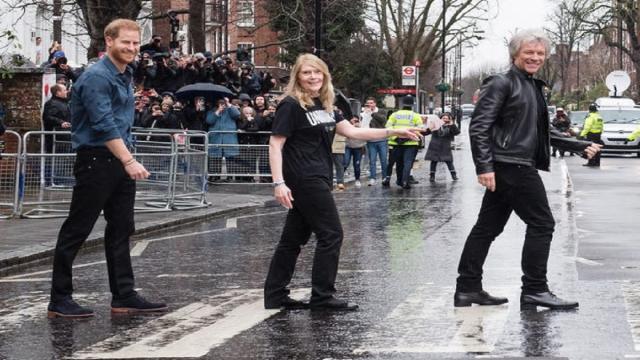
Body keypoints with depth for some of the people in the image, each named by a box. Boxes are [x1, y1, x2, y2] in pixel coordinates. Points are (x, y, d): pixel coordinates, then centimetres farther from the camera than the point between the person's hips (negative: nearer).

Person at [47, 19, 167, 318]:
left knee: (121, 230, 9)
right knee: (76, 230, -2)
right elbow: (104, 124, -24)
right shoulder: (97, 77, -15)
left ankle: (124, 297, 13)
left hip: (120, 161, 9)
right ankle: (59, 300, 3)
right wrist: (129, 161, -30)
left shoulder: (125, 76, 14)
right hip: (96, 160, -9)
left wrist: (128, 160, 18)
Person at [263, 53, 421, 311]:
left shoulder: (324, 105, 14)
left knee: (294, 238, 10)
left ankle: (275, 295, 16)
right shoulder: (291, 106, -10)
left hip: (316, 180, 8)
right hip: (304, 180, -8)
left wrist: (393, 132, 6)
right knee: (331, 234, -6)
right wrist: (278, 183, -23)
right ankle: (322, 297, 1)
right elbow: (275, 145, -13)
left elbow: (351, 131, 12)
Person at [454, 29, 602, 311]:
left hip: (519, 167, 9)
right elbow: (479, 126, -15)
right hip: (511, 165, -9)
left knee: (488, 227, 10)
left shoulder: (533, 87, 20)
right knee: (541, 223, -6)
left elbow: (542, 133, 27)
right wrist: (484, 166, -23)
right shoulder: (502, 84, -8)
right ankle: (534, 290, -2)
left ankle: (468, 289, 15)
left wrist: (580, 147, 22)